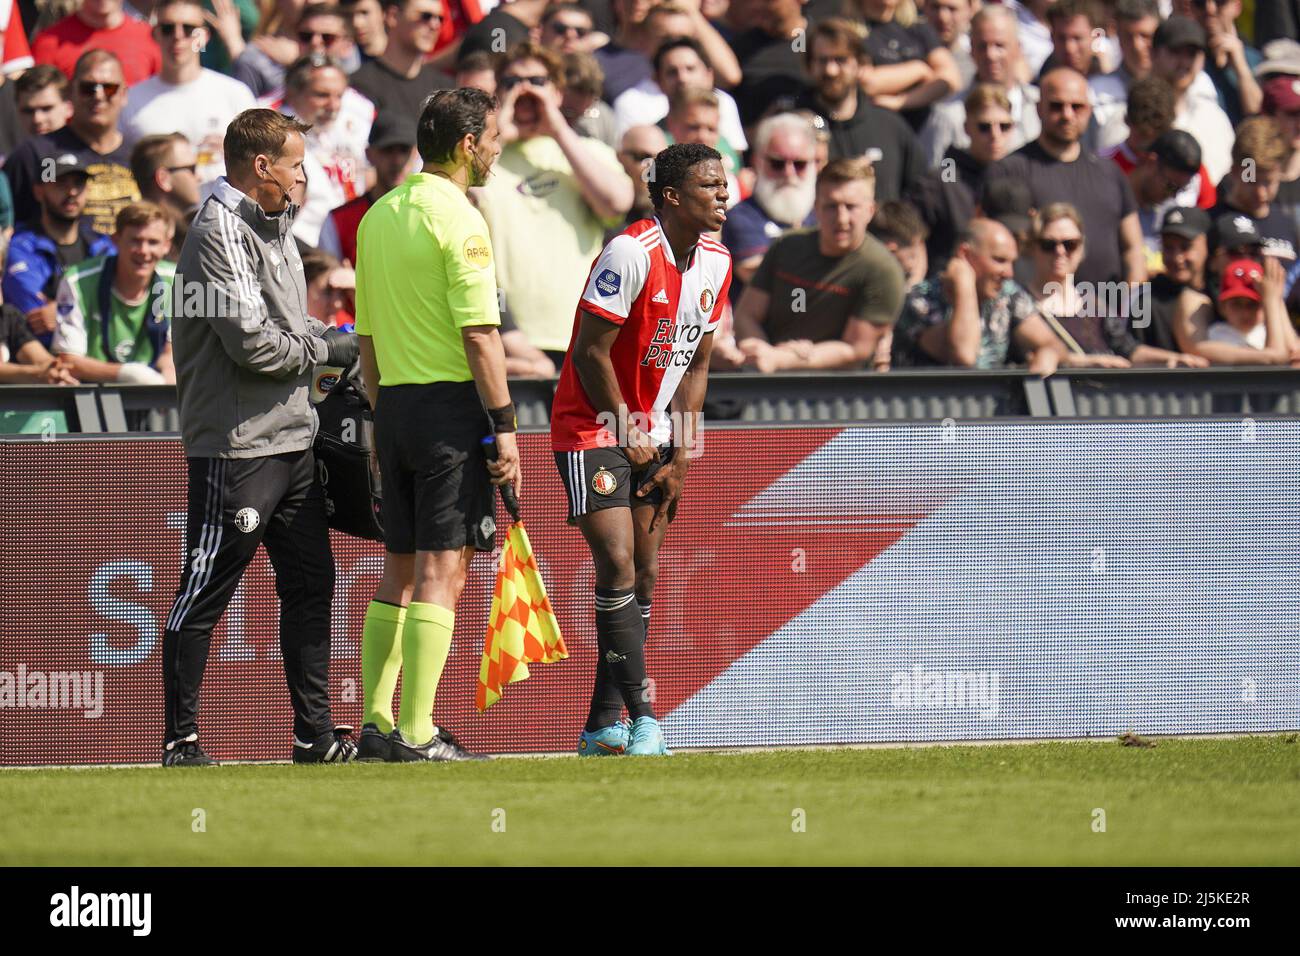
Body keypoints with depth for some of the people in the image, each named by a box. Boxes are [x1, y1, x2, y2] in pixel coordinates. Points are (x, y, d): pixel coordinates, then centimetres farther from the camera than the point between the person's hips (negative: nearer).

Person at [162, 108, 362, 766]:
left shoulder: (274, 231, 17)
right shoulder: (218, 235, -13)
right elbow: (253, 343, -19)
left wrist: (335, 337, 5)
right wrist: (332, 349, -8)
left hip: (292, 440, 9)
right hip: (235, 446, -9)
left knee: (309, 587, 9)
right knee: (204, 594, -4)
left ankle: (315, 732, 14)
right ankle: (180, 741, 1)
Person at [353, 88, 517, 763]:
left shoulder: (378, 216, 13)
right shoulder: (457, 219, -12)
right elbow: (479, 335, -16)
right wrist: (504, 426, -13)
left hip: (395, 405, 8)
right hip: (451, 405, -8)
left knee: (399, 570, 12)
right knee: (442, 569, -7)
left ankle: (376, 725, 11)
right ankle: (416, 734, -10)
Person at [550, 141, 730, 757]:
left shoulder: (716, 264, 4)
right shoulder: (631, 254, -20)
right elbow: (591, 353, -19)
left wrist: (680, 456, 5)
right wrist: (631, 438, -11)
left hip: (653, 436, 8)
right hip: (593, 429, -8)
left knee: (642, 579, 5)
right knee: (618, 568, -17)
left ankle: (602, 728, 10)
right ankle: (642, 720, -17)